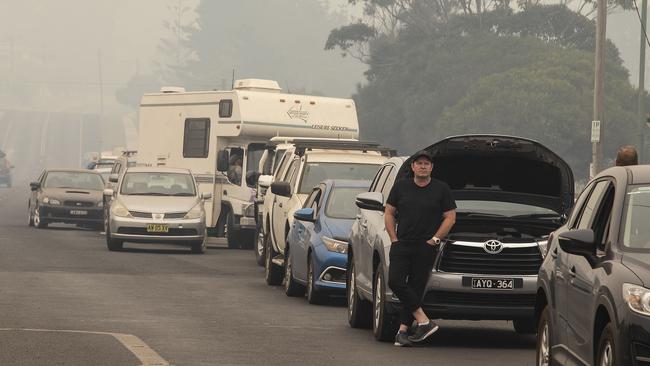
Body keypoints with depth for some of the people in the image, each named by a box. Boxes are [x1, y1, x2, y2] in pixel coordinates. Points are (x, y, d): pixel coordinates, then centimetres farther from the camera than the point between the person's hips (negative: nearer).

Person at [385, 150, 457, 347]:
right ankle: (424, 321, -14)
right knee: (395, 281, -15)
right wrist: (394, 238, 2)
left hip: (426, 247, -2)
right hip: (401, 245, 2)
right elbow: (389, 213, 14)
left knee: (415, 287, -2)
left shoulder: (441, 189, 4)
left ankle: (403, 330, 1)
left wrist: (435, 239, -4)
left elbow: (450, 217, 5)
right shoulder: (401, 187, 10)